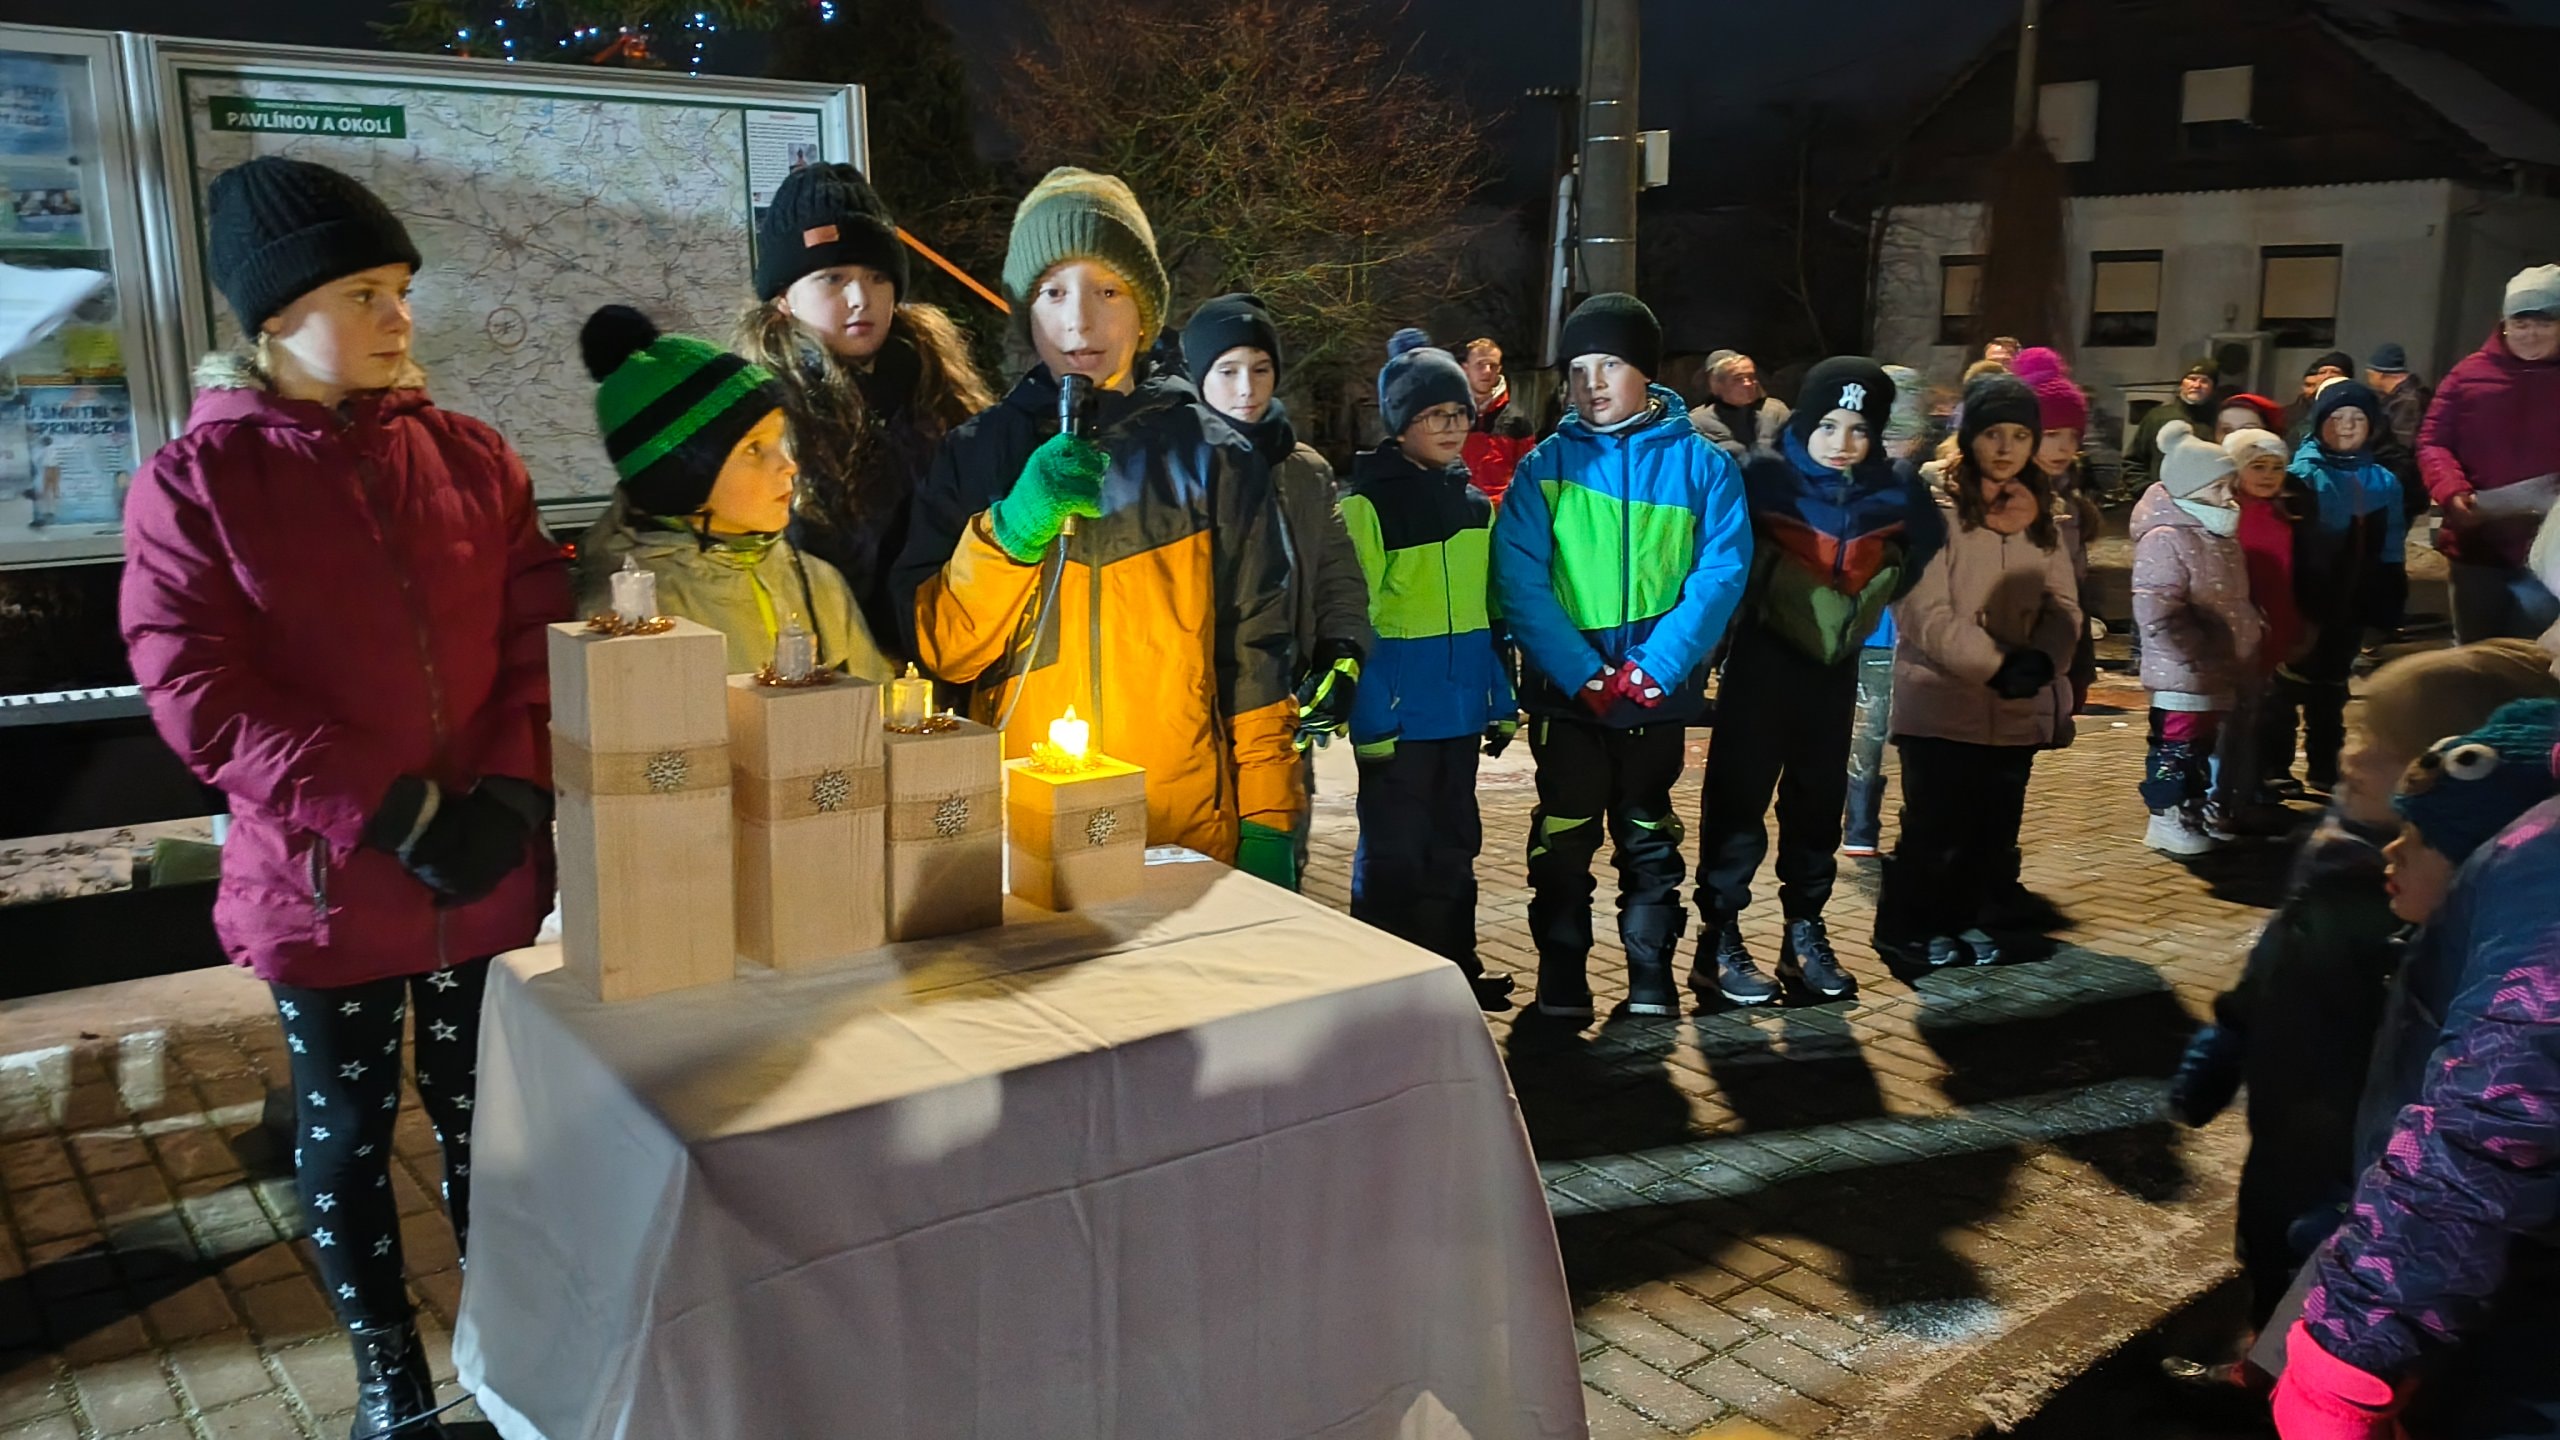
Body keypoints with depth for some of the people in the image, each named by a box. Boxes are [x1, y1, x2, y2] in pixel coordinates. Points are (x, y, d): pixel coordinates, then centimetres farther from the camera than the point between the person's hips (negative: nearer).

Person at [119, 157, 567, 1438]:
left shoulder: (473, 458, 3)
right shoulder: (193, 483, -6)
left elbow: (536, 642, 3)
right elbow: (199, 693, -12)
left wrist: (510, 796, -12)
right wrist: (389, 816, -19)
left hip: (490, 874, 2)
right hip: (322, 880, -2)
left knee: (482, 1115, 13)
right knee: (346, 1131, 13)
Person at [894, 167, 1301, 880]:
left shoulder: (1212, 456, 4)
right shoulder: (975, 455, 5)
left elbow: (1254, 653, 5)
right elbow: (941, 653, -2)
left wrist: (1267, 825, 1)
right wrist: (1014, 529, -16)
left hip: (1189, 838, 0)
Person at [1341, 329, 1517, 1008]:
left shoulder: (1473, 500, 12)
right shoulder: (1368, 500, -9)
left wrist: (1501, 703, 13)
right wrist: (1371, 717, -16)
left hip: (1460, 708, 7)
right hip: (1401, 713, -6)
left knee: (1453, 845, 15)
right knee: (1394, 850, 2)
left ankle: (1454, 965, 27)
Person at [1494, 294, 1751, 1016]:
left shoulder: (1701, 464, -1)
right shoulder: (1546, 464, -2)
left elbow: (1720, 575, -8)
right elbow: (1519, 579, -9)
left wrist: (1652, 668, -18)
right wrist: (1583, 673, -18)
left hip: (1660, 691, 0)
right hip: (1565, 690, 0)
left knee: (1649, 835, 12)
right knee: (1563, 835, 6)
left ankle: (1653, 975, 23)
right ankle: (1561, 976, 19)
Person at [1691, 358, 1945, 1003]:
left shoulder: (1895, 486, -2)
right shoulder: (1764, 476, -14)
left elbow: (1921, 556, 14)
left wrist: (1862, 611, 9)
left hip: (1836, 665, 4)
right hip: (1761, 661, -4)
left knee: (1820, 799, 11)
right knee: (1739, 796, -4)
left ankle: (1804, 933, 22)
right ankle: (1719, 939, 2)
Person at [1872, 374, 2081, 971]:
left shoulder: (2042, 519, 13)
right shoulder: (1935, 508, -9)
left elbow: (2063, 606, 8)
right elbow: (1926, 614, -16)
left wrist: (2041, 661, -12)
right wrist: (1997, 665, -19)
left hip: (2018, 709, 6)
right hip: (1943, 704, -6)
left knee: (1995, 829, 12)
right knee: (1936, 827, -1)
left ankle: (1961, 919, 29)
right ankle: (1906, 928, 17)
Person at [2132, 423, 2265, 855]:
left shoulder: (2219, 533, 13)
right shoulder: (2165, 539, -19)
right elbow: (2156, 612, -26)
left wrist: (2252, 627, 12)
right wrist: (2197, 654, -24)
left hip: (2217, 670, 9)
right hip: (2183, 673, -9)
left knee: (2204, 743, 17)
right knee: (2177, 743, -1)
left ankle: (2194, 812, 29)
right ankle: (2166, 818, 9)